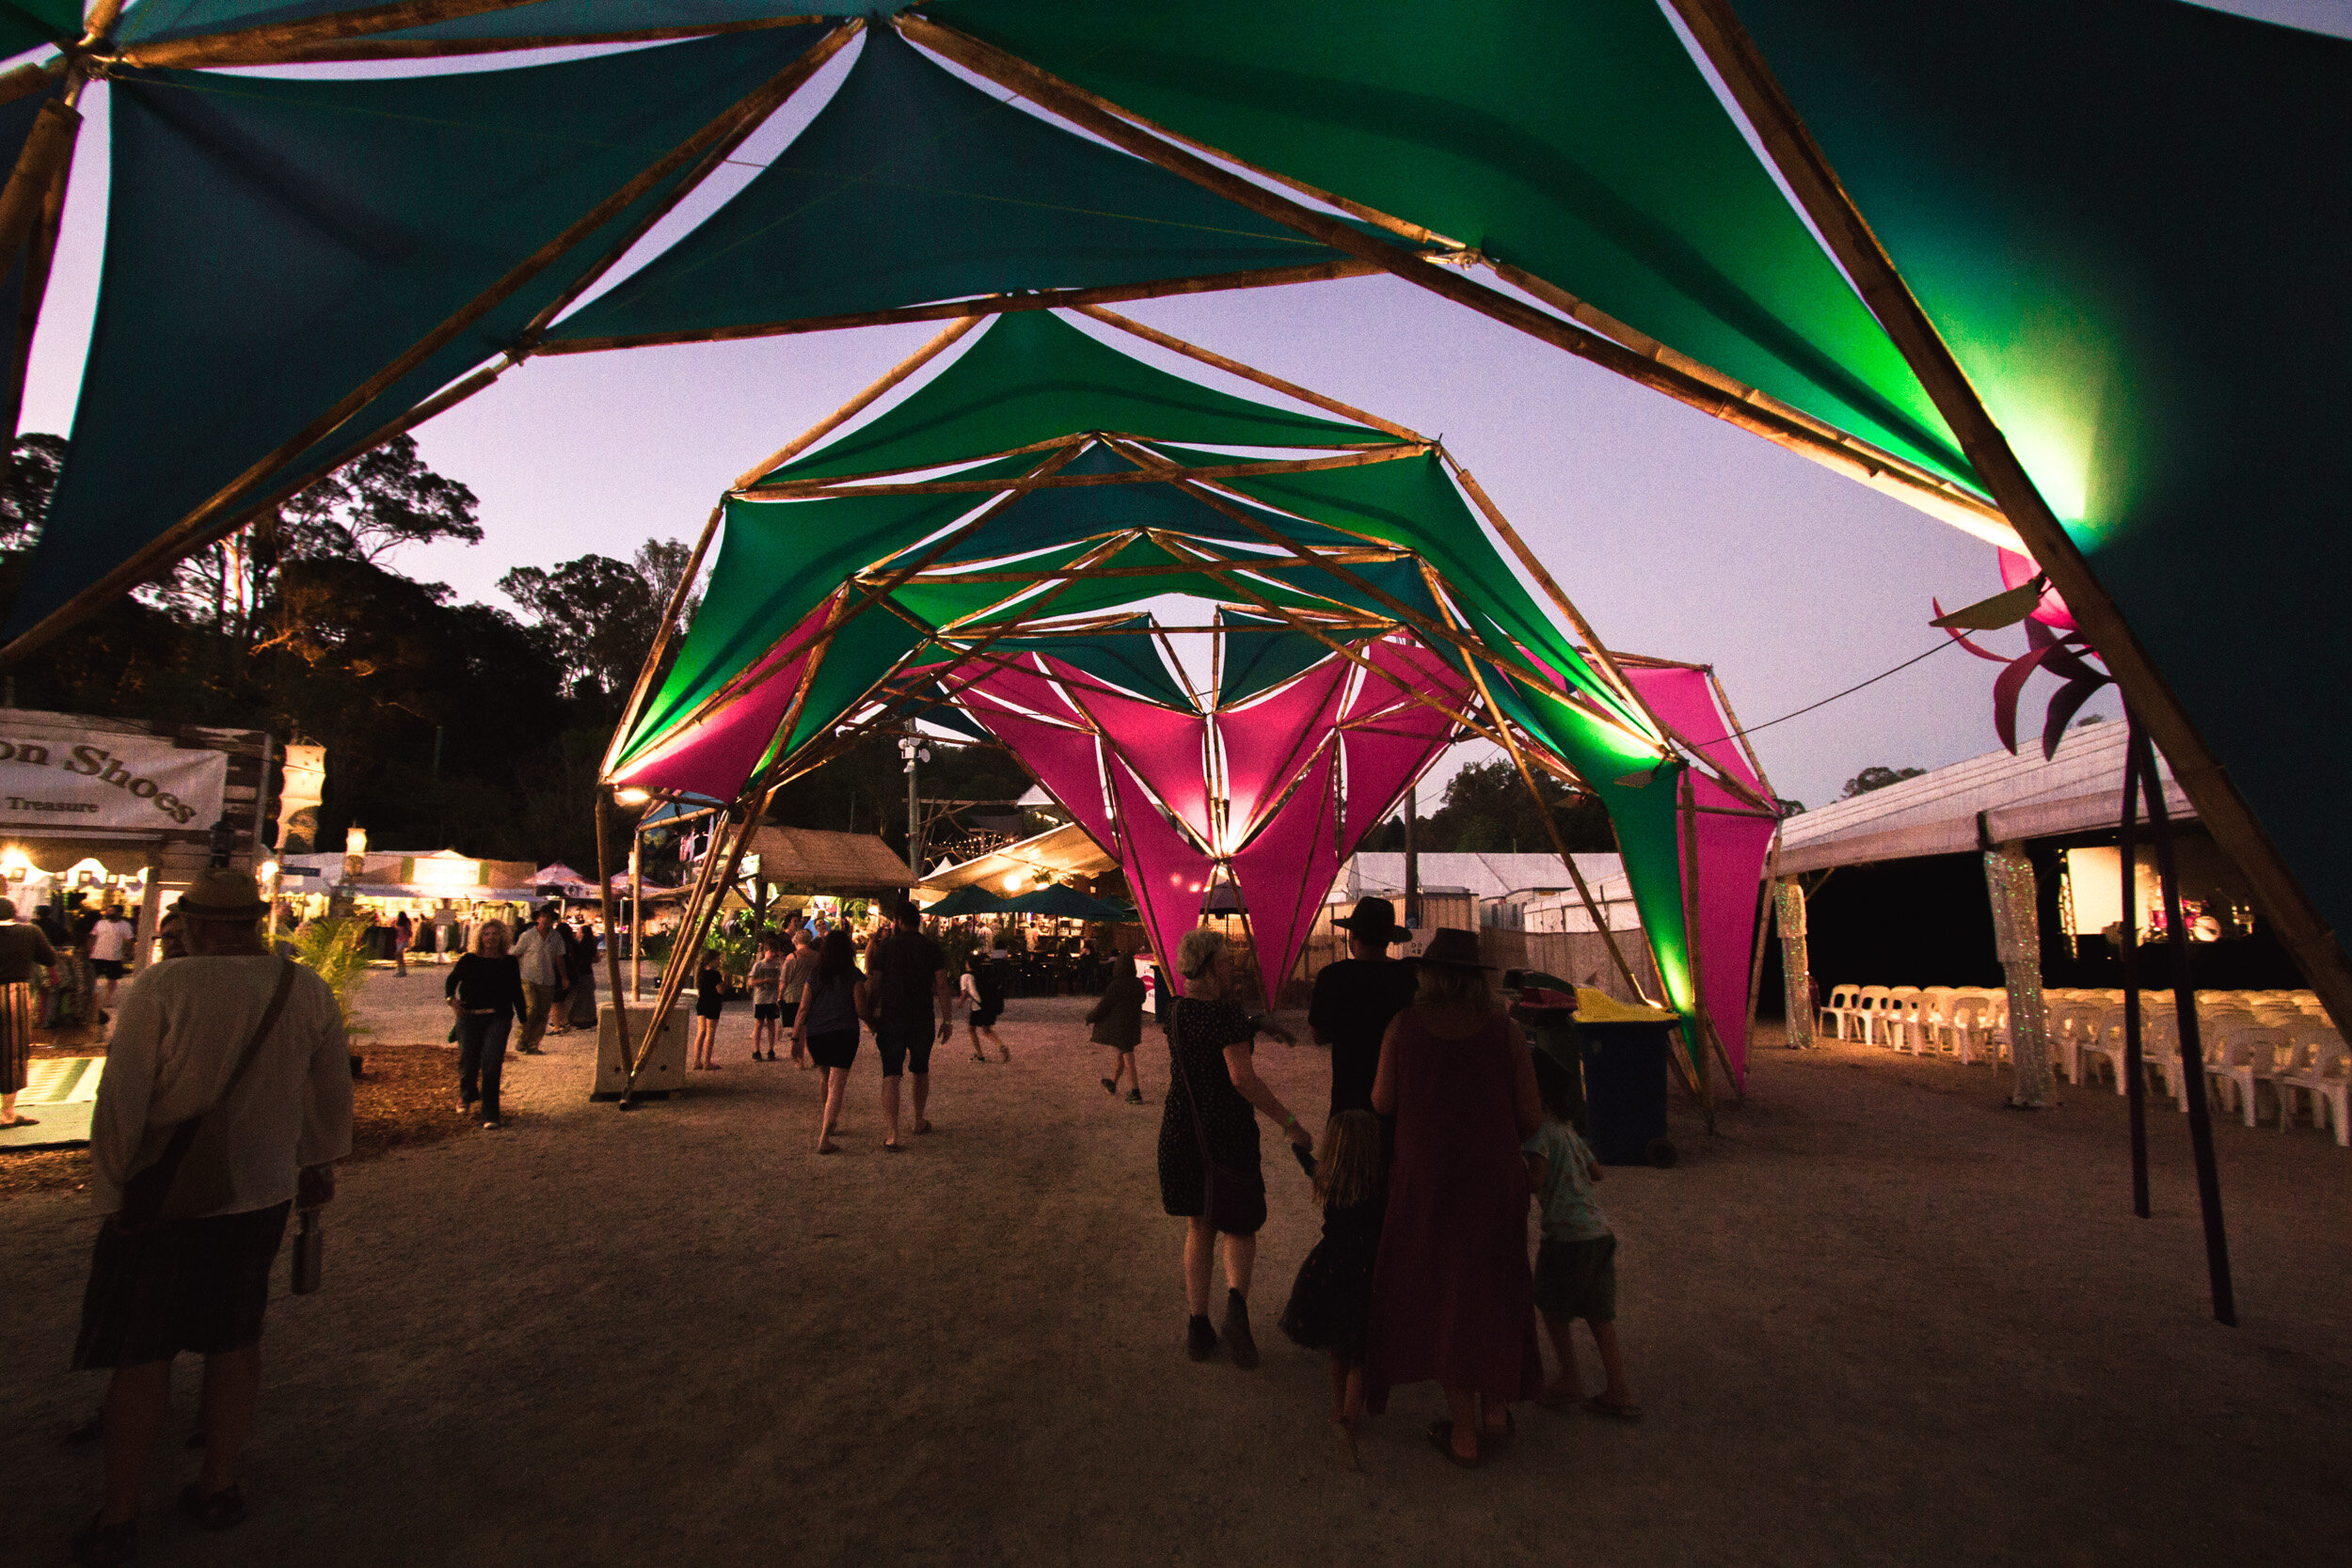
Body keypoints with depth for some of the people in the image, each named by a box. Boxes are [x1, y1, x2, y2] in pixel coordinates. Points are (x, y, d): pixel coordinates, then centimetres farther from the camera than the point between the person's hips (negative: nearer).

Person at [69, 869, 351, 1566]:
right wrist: (318, 1164, 22)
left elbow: (120, 1102, -12)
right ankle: (219, 1486, 28)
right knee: (235, 1337, 16)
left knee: (142, 1352, 11)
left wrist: (111, 1193, 1)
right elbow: (332, 1091, 7)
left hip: (164, 1198, -3)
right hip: (263, 1193, 3)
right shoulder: (306, 990, -3)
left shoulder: (162, 986, -14)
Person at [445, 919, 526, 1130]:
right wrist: (451, 999, -3)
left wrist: (524, 1020, 14)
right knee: (467, 1062, 7)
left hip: (498, 1019, -1)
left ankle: (490, 1116, -6)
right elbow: (451, 980, 18)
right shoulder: (469, 960, 5)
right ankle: (466, 1097, 42)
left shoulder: (509, 962, 7)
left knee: (491, 1064, -12)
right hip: (469, 1018, 1)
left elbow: (516, 992, 14)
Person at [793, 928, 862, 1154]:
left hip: (815, 1034, 4)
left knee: (826, 1078, 25)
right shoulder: (853, 975, -1)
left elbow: (803, 1009, 5)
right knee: (837, 1085, -5)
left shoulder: (814, 974, 8)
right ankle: (824, 1139, -12)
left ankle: (827, 1120, 34)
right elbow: (860, 1009, -3)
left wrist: (796, 1037, 7)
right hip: (843, 1033, -4)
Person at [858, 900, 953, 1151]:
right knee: (921, 1070, 21)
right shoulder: (931, 948, 0)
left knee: (891, 1075, -2)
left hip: (891, 1017, -2)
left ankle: (891, 1133, -12)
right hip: (923, 1018, 2)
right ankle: (920, 1121, 34)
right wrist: (947, 1020, 4)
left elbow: (874, 985, 0)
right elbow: (942, 987, -2)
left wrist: (869, 1015, 12)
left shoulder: (886, 946, -3)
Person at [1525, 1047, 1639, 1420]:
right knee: (1600, 1315, 15)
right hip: (1600, 1231, 8)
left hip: (1566, 1234, -8)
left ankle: (1569, 1379, 23)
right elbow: (1596, 1172, 22)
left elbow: (1536, 1178, -23)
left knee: (1553, 1307, 13)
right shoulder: (1566, 1127, 13)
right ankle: (1618, 1393, 20)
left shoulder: (1539, 1127, -13)